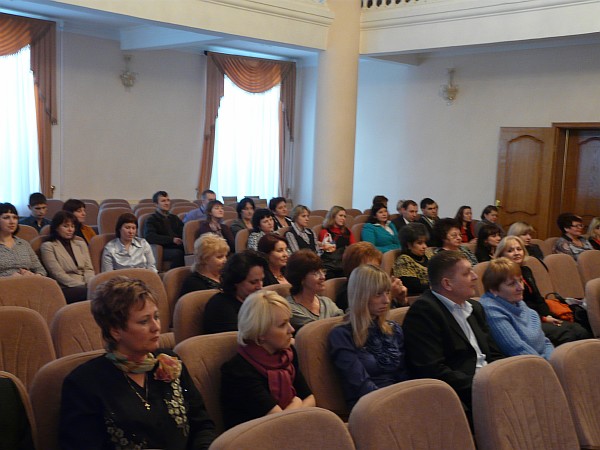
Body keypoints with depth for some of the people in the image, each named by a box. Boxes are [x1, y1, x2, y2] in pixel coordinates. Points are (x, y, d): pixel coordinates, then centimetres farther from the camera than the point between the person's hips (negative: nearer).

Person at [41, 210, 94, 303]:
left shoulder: (81, 244, 25)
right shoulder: (48, 246, 7)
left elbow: (88, 269, 15)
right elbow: (58, 274, -4)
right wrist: (82, 286, -15)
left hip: (84, 286, 5)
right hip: (65, 289, -4)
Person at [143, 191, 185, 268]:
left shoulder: (174, 218, 29)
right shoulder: (151, 219, 8)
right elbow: (149, 237, -10)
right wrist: (172, 239, -16)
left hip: (178, 246, 5)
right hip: (161, 250, -5)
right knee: (178, 253, -38)